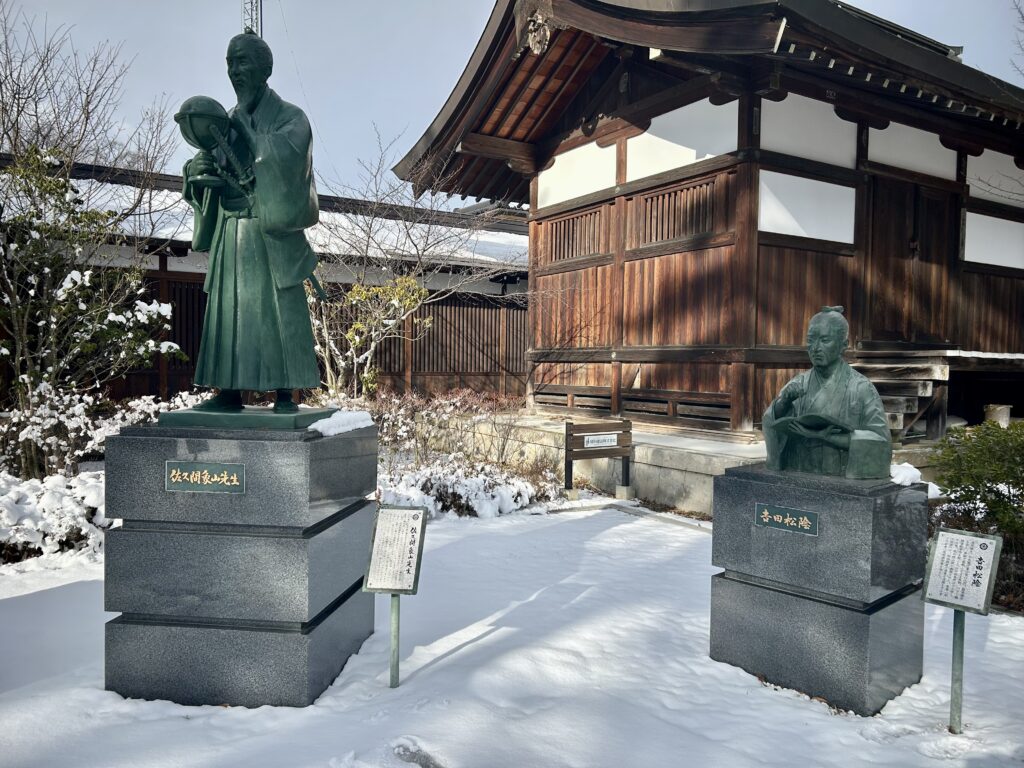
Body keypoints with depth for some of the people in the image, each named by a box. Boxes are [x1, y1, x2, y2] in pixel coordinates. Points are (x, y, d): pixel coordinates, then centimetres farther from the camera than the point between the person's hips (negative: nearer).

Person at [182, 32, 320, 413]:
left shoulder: (290, 117, 2)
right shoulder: (226, 122, 17)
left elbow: (280, 158, -18)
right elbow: (203, 171, 17)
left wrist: (244, 116, -9)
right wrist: (195, 168, -7)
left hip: (274, 232, -5)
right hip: (230, 233, 6)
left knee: (279, 311, -7)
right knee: (228, 310, 2)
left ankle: (285, 394, -4)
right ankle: (229, 392, 6)